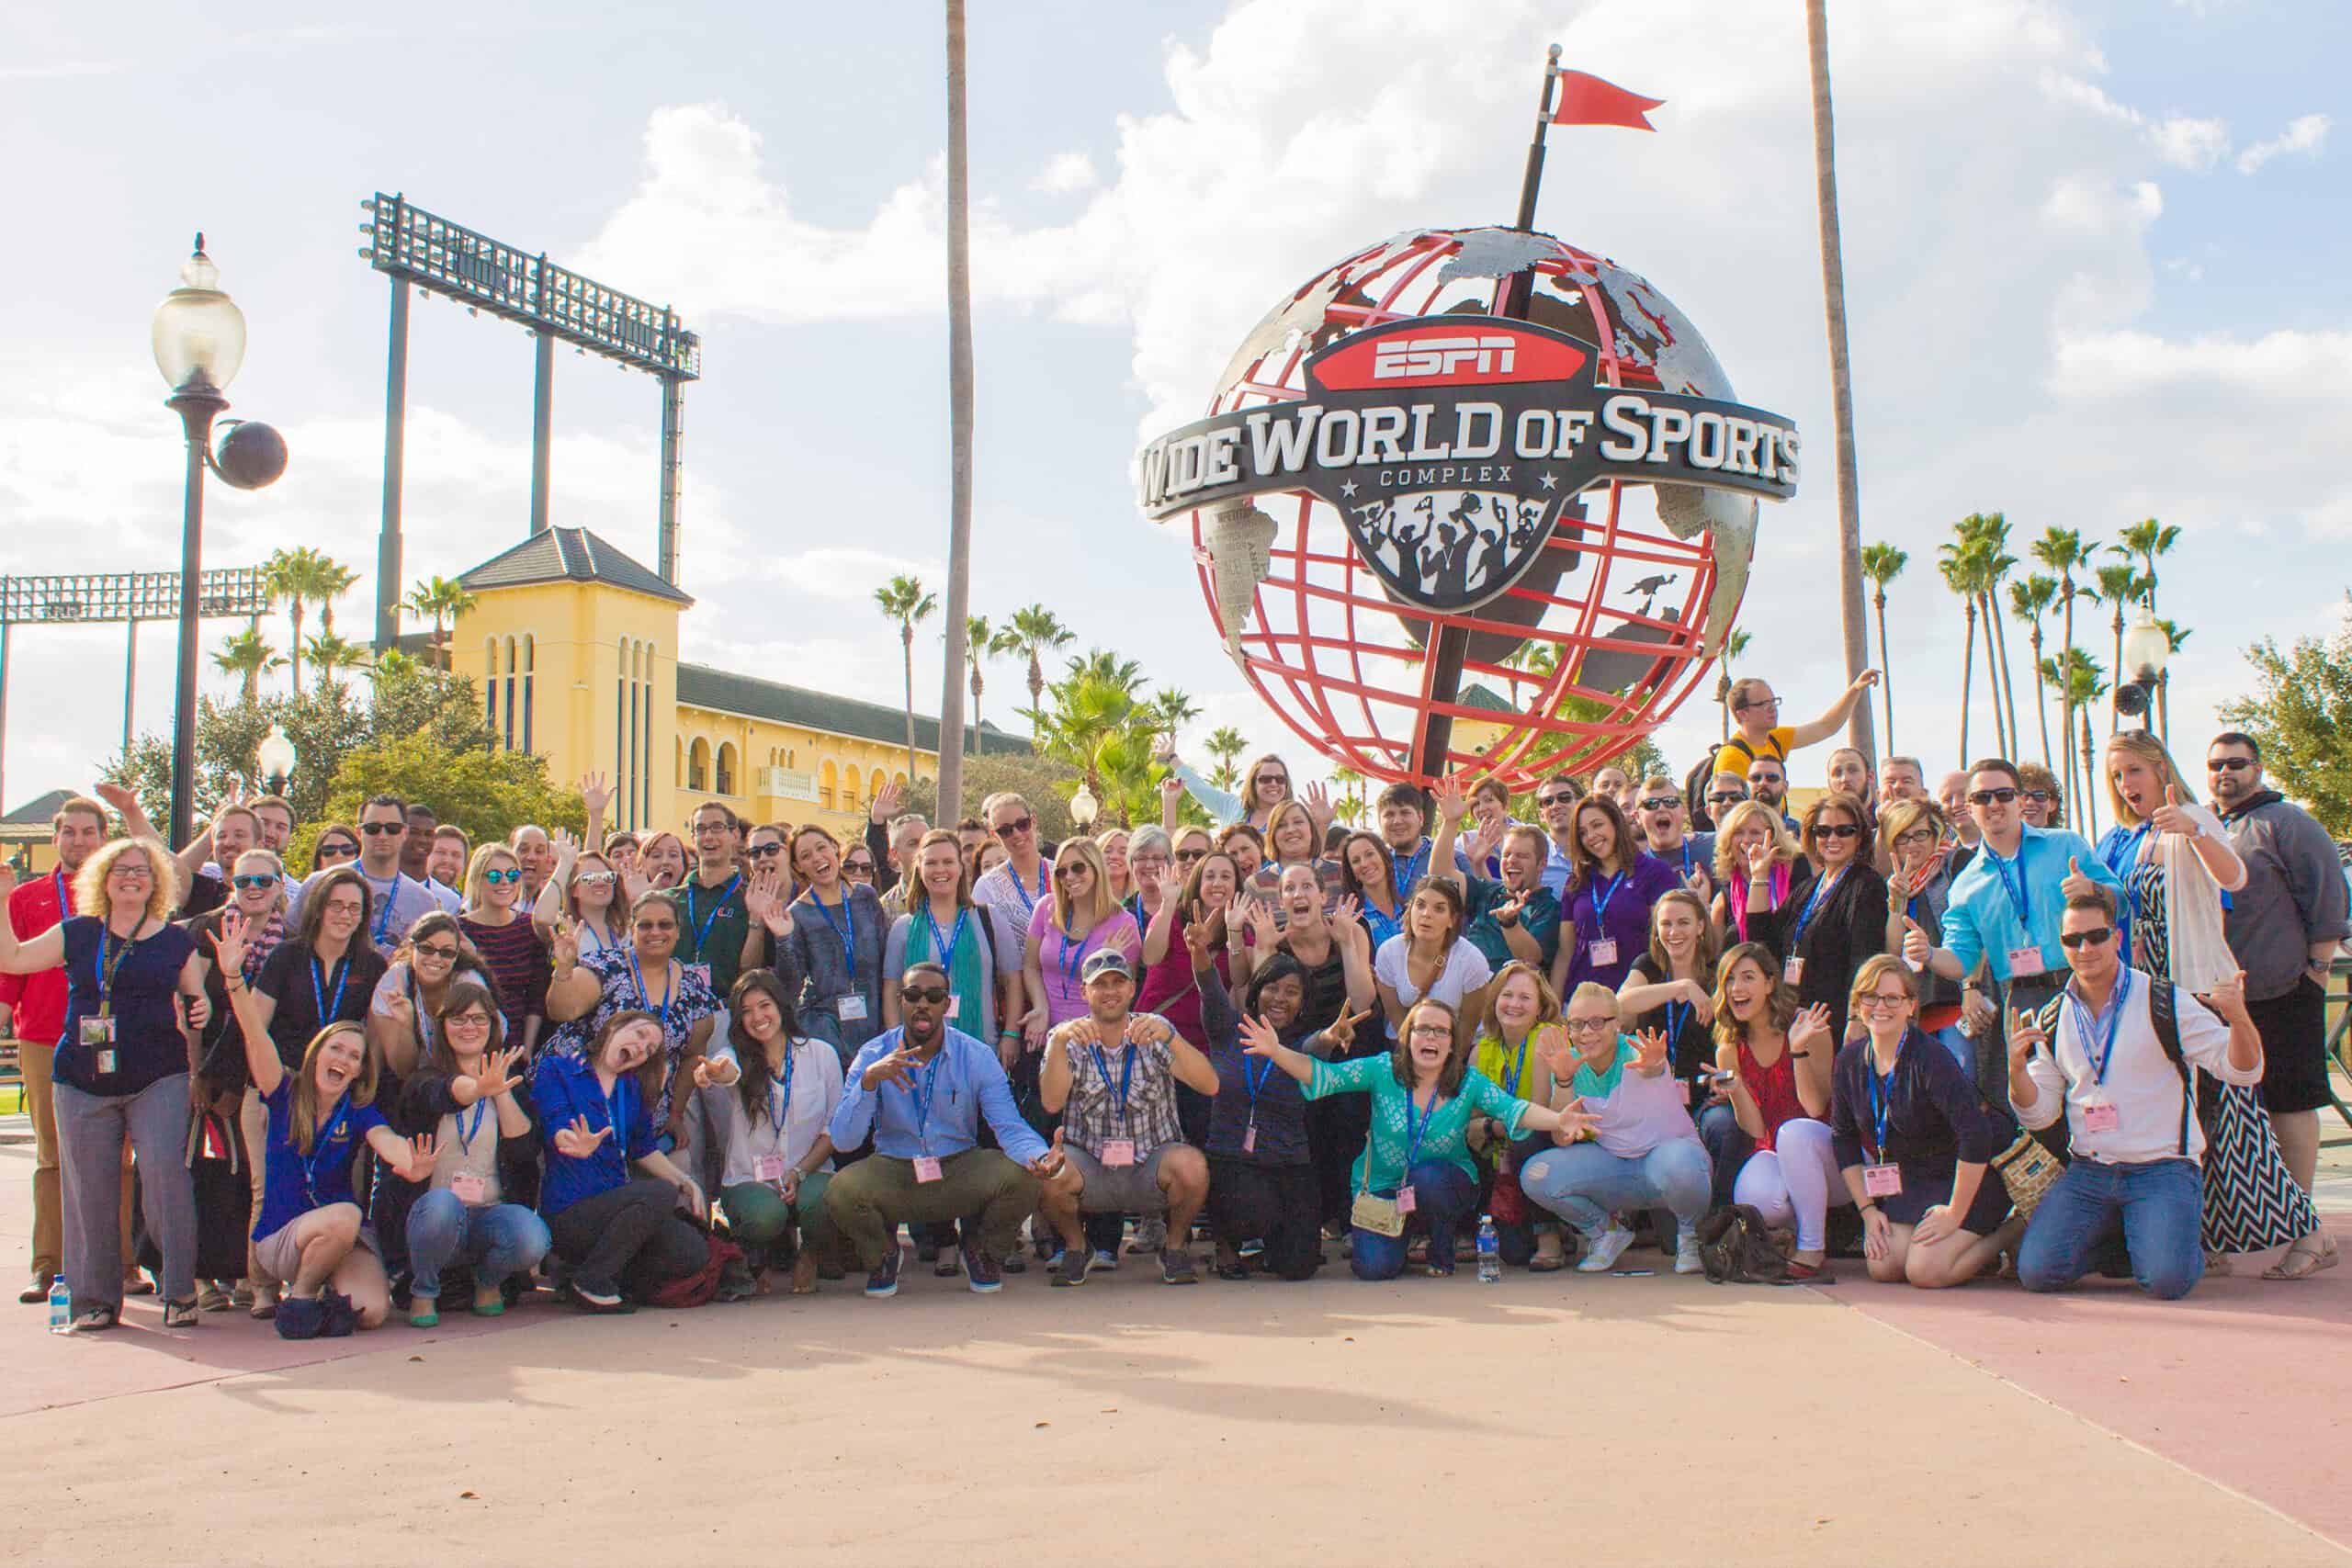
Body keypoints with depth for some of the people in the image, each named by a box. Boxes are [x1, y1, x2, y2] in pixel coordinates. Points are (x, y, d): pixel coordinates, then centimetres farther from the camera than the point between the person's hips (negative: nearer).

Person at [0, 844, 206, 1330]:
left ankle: (180, 1291, -5)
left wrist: (197, 1075, 1)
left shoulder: (176, 941, 8)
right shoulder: (77, 934, 11)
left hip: (158, 1080, -2)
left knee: (165, 1176, -14)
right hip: (82, 1083, 2)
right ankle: (96, 1299, 14)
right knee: (90, 1189, 4)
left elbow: (194, 1009, 12)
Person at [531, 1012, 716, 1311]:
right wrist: (580, 1145, -38)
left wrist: (685, 1182, 9)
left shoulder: (631, 1088, 19)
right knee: (661, 1193, -30)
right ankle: (590, 1280, -15)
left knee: (694, 1253, -16)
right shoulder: (555, 1069, 0)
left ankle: (614, 1281, 6)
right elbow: (557, 1130, -15)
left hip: (616, 1204, 6)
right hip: (569, 1215, -6)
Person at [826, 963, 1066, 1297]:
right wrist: (869, 1078, -32)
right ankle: (883, 1253, 7)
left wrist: (1040, 1157, -37)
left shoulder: (978, 1057, -5)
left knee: (1021, 1180, -28)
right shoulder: (873, 1055, -7)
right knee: (841, 1191, -31)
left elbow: (1010, 1127, -13)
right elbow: (843, 1139, -15)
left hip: (962, 1170, 1)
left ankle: (979, 1250, 8)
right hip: (893, 1174, 0)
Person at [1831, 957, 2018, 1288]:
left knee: (1925, 1272, -20)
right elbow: (1844, 1137, 6)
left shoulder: (1931, 1059, -25)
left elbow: (1977, 1135, -31)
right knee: (1882, 1267, -8)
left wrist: (1955, 1215, -25)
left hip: (1970, 1176, -7)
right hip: (1909, 1179, 7)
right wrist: (1867, 1209, 0)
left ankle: (2012, 1233, 6)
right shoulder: (1849, 1061, -5)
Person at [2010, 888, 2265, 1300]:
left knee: (2168, 1280, -25)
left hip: (2162, 1169, -3)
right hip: (2088, 1172, 3)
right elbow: (2039, 1113, 10)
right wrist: (2017, 1069, -11)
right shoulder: (2052, 1019, 7)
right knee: (2036, 1271, -14)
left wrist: (2238, 1018, -27)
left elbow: (2241, 1070, -7)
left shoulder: (2165, 1002, -4)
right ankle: (2109, 1233, 17)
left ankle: (2146, 1234, 11)